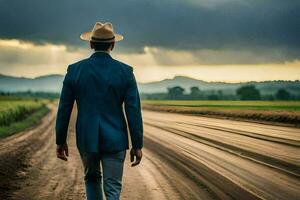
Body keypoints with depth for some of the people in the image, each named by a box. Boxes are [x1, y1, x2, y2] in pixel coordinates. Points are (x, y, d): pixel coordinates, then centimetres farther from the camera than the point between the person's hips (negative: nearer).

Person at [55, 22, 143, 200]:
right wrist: (137, 145, -1)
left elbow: (64, 109, 0)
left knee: (92, 179, 26)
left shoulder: (75, 70, -3)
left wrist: (61, 141, 10)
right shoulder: (125, 71, -6)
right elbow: (134, 111, -7)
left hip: (86, 138, 2)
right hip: (115, 139, -1)